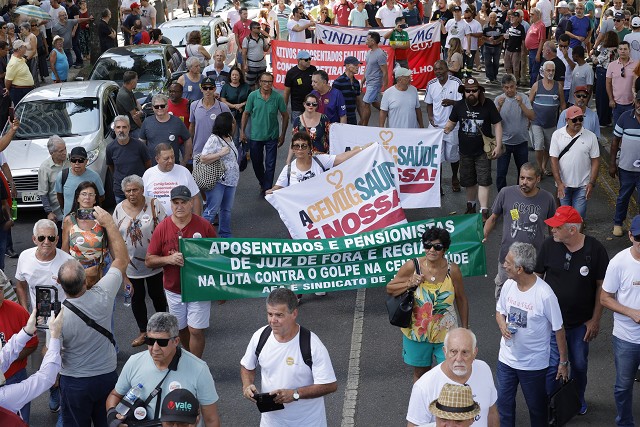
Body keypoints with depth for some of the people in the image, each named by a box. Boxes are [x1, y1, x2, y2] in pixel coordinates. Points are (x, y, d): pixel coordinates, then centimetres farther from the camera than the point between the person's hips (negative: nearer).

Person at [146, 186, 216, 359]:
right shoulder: (162, 228, -6)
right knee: (181, 329, 16)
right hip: (174, 289, 2)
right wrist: (169, 259, -21)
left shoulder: (204, 226, -9)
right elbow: (149, 260, -2)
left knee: (196, 330, -3)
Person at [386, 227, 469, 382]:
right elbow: (389, 289, -2)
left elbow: (461, 300, 0)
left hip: (446, 333, -1)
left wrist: (465, 329, 5)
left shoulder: (452, 270, -12)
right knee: (420, 374, 18)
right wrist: (409, 284, -21)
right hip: (417, 332, 1)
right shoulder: (412, 266, -13)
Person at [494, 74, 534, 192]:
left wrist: (521, 104, -27)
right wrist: (499, 107, -29)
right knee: (501, 172, -1)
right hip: (504, 142, -1)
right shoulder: (499, 99, -7)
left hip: (521, 141, 1)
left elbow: (532, 116, -14)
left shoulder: (523, 97, -6)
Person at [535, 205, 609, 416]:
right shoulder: (549, 245, -13)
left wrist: (595, 319, -4)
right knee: (552, 365, 4)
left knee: (579, 364, 18)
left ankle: (579, 399, 44)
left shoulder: (595, 249, -15)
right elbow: (536, 277, 1)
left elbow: (601, 286, -6)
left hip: (581, 322, 1)